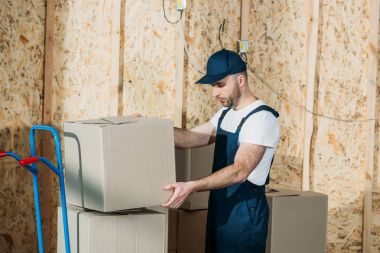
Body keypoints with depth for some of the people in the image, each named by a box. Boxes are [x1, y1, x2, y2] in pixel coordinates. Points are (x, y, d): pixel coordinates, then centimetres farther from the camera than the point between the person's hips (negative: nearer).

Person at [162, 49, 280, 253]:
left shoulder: (262, 118, -18)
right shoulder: (225, 114, 13)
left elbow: (240, 171, -27)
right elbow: (191, 138, 7)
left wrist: (191, 187, -36)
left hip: (245, 211, -9)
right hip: (219, 209, 9)